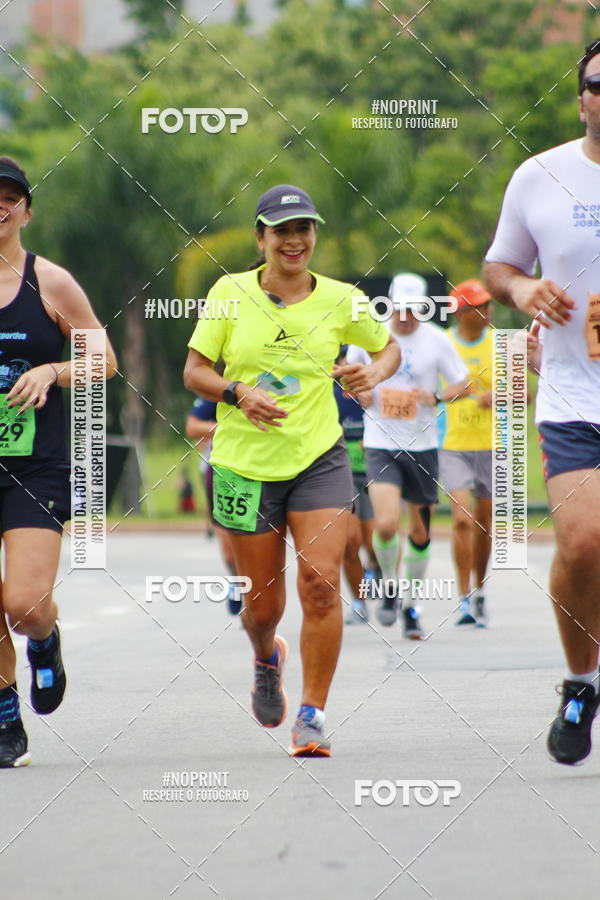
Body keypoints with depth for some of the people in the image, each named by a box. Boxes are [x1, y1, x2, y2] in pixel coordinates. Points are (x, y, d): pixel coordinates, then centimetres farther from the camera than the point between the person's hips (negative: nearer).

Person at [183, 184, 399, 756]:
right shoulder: (230, 293, -2)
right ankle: (266, 659, 43)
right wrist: (239, 393, -17)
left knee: (320, 582, -17)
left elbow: (388, 346, 16)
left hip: (319, 458, 0)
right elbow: (193, 371, 2)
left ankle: (312, 716, -8)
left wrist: (375, 372, -6)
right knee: (263, 603, 5)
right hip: (245, 465, 0)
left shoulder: (339, 300, 0)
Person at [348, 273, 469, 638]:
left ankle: (411, 606, 23)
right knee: (386, 524, -19)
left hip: (422, 447, 1)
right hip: (381, 446, -1)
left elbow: (464, 386, 4)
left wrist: (437, 397, -16)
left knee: (420, 532, 6)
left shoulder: (437, 340, -2)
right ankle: (390, 586, 7)